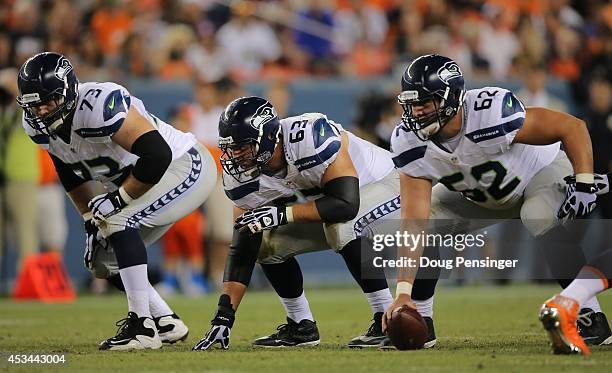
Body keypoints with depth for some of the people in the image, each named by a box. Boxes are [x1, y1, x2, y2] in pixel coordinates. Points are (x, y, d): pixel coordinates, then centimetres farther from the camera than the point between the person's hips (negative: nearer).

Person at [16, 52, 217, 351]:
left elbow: (158, 155, -36)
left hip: (186, 168, -9)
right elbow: (70, 175, 11)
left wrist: (117, 200, -27)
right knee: (103, 260, 7)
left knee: (117, 221, -28)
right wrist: (90, 220, 6)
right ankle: (167, 323, 19)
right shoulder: (38, 125, -8)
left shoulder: (98, 105, -34)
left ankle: (142, 326, -25)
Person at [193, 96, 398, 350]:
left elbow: (346, 205, -39)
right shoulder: (242, 177, -16)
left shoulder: (313, 137, -37)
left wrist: (282, 214, -42)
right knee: (268, 243, -6)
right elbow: (242, 248, -12)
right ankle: (301, 327, 10)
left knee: (343, 229, -35)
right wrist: (223, 316, -19)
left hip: (380, 185, -7)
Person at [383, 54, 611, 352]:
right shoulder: (410, 145, -25)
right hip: (481, 196, 5)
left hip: (542, 170, -5)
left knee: (540, 217, -35)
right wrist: (403, 294, -34)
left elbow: (572, 127, -29)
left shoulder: (492, 115, -40)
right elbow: (414, 224, -27)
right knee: (426, 225, -15)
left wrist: (585, 185, -38)